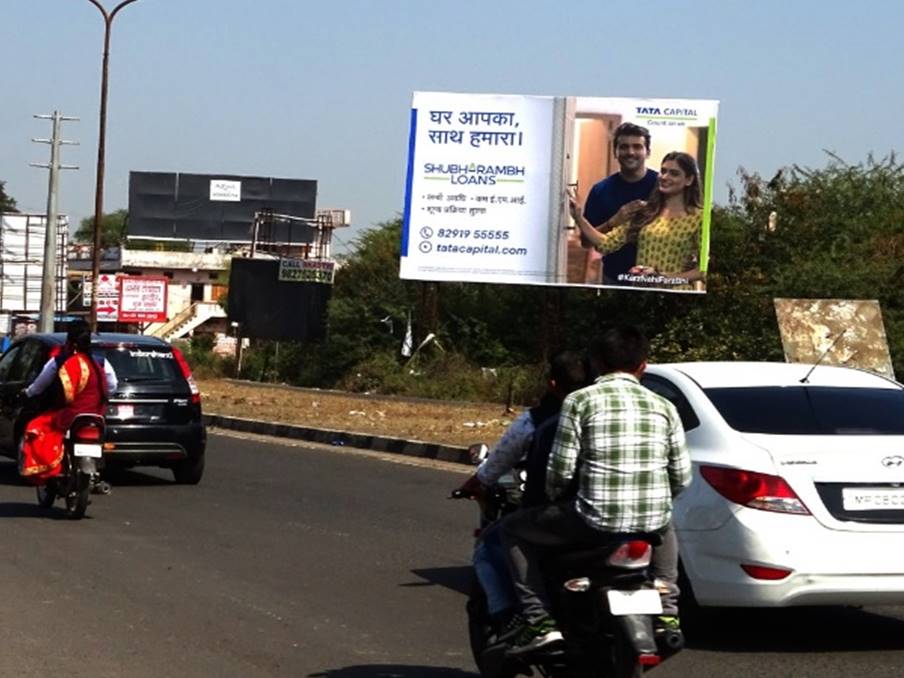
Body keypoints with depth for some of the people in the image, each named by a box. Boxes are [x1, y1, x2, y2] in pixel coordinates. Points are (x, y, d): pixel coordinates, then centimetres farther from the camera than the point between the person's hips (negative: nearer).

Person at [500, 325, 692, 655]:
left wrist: (555, 498, 16)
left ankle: (539, 621, 0)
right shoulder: (663, 407, 9)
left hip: (596, 522, -5)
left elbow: (561, 469, -6)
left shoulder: (580, 401, -2)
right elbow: (682, 477, 9)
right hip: (652, 525, 5)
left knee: (513, 529, 14)